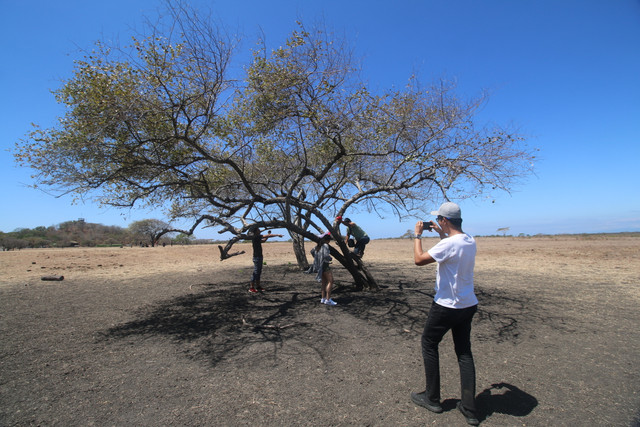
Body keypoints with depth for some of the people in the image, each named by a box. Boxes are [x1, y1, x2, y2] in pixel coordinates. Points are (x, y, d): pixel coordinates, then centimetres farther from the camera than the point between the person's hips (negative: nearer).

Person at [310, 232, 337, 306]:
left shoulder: (318, 245, 12)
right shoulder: (325, 245, -14)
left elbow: (312, 251, 27)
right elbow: (326, 255, -26)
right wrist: (330, 258, -6)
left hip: (319, 266, 9)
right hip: (325, 265, -9)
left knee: (323, 282, 14)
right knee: (330, 281, -7)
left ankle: (323, 298, 17)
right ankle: (328, 299, -11)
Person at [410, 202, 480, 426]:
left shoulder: (448, 244, -24)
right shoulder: (470, 241, 2)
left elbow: (419, 259, -20)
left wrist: (418, 234, -9)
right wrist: (442, 234, 21)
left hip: (447, 306, -8)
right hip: (468, 305, 8)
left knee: (429, 344, 11)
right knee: (464, 352, 14)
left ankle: (432, 399, 23)